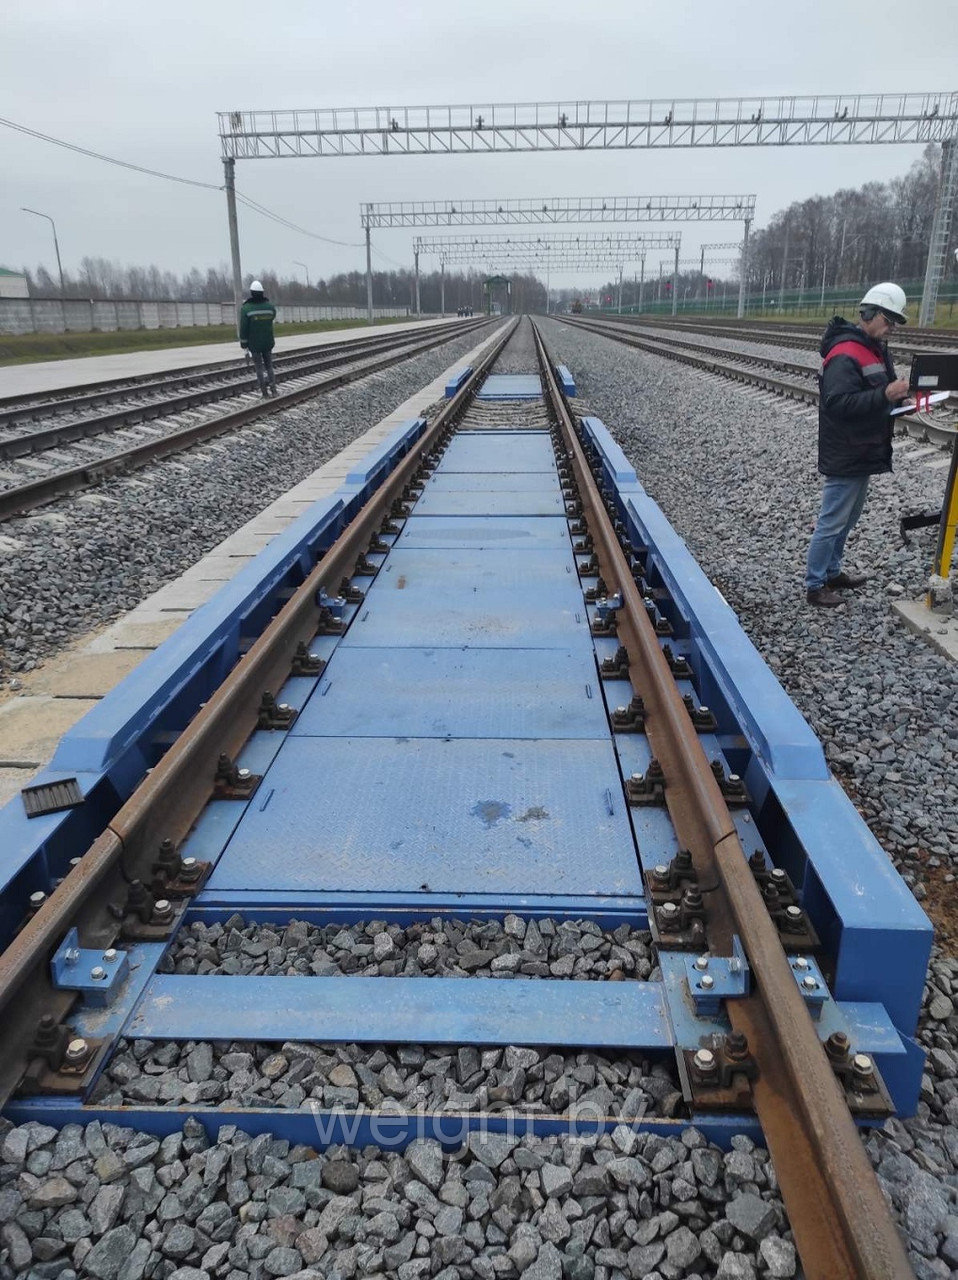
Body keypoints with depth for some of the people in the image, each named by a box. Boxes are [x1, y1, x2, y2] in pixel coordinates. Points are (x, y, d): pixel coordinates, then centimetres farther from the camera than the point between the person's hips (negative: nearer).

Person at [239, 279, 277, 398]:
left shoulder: (246, 308, -13)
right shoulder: (270, 306, -5)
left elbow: (243, 328, -11)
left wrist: (244, 344, -1)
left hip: (254, 344, -3)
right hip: (268, 343, 3)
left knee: (259, 367, 5)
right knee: (269, 365, 15)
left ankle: (265, 393, 3)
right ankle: (273, 389, 9)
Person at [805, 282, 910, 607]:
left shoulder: (876, 349, 14)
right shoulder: (845, 355, -19)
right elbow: (838, 403, -29)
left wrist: (899, 394, 5)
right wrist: (885, 395, -33)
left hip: (865, 453, 10)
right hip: (845, 456, -10)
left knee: (847, 519, 19)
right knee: (832, 523, -3)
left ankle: (832, 572, 32)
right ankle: (814, 586, 6)